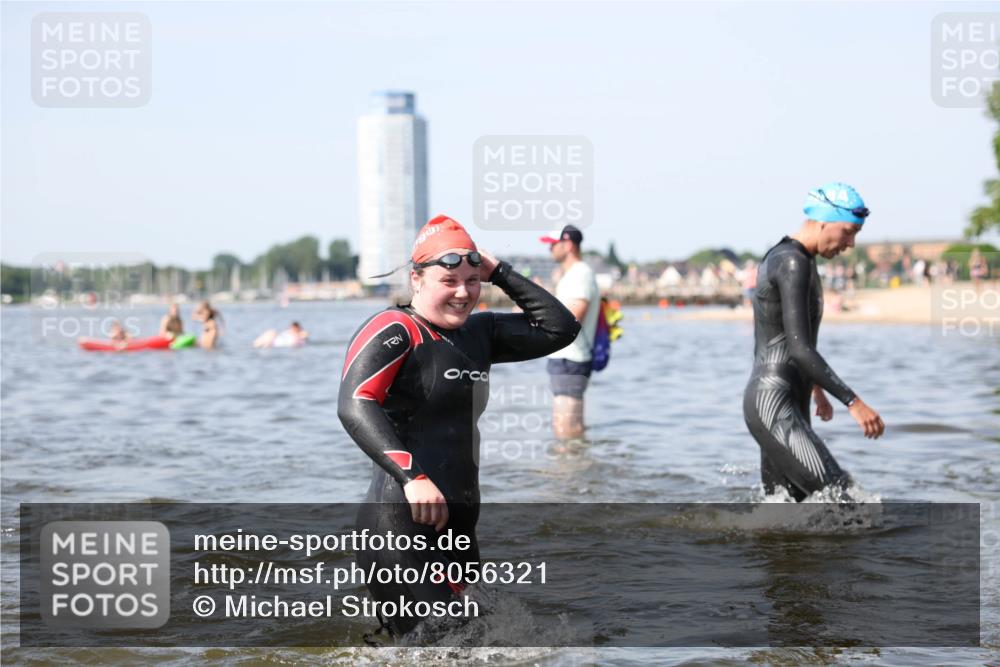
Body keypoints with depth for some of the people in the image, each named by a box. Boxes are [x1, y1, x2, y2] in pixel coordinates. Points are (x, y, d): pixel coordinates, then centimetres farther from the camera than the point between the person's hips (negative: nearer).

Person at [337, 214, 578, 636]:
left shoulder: (480, 333, 16)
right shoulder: (394, 330, -7)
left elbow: (560, 329, 16)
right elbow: (354, 405, -22)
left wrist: (499, 273, 9)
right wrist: (412, 477, -32)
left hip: (456, 526, 9)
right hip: (399, 526, -8)